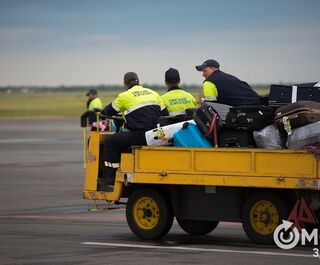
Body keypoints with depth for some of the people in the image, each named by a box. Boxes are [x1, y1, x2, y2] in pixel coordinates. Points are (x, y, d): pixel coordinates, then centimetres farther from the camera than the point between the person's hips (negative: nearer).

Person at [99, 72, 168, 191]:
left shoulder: (124, 96, 2)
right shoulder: (153, 93, 18)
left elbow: (109, 111, 15)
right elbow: (165, 115, 18)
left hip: (140, 136, -7)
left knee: (110, 142, 6)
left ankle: (110, 180, 2)